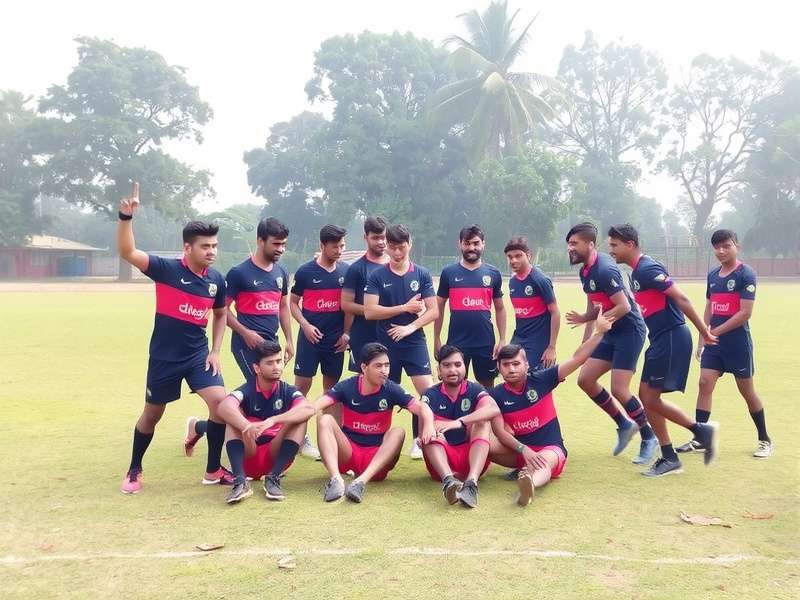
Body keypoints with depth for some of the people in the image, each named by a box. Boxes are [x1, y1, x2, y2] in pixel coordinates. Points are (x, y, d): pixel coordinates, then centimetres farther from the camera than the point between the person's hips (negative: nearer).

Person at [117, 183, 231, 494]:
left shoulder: (216, 280, -1)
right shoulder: (166, 269, -14)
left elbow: (220, 315, 14)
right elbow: (127, 251, -26)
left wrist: (216, 351, 5)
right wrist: (126, 216, -40)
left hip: (198, 354, 3)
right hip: (164, 357, -3)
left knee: (220, 401, -12)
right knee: (153, 412, 11)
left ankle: (213, 470, 6)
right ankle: (134, 470, 35)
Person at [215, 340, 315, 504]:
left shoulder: (287, 391, -3)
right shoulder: (246, 391, -6)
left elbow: (309, 409, -26)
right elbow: (224, 407, -30)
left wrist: (272, 421, -39)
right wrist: (247, 427, -49)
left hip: (276, 456, 0)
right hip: (249, 457, 0)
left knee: (300, 418, -20)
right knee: (234, 415, -21)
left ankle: (273, 478, -22)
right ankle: (240, 481, -31)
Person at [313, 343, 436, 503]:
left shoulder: (391, 390, -5)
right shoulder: (347, 386, -5)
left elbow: (421, 407, -13)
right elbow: (316, 407, -16)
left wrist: (428, 425, -35)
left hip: (377, 455, 0)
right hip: (347, 452, 0)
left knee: (399, 432, -27)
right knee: (326, 420, -23)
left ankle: (362, 481, -43)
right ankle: (336, 479, -41)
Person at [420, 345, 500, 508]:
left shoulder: (474, 390, 1)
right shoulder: (431, 395, 3)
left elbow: (494, 409, -22)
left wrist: (460, 422, -35)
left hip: (470, 458, 0)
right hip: (442, 460, 0)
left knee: (483, 423, -21)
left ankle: (471, 482, -43)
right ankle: (448, 480, -50)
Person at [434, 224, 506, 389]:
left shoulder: (493, 273, 5)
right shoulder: (449, 273, 1)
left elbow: (500, 309, 10)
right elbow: (439, 308, 5)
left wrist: (502, 339, 3)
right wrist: (436, 339, 1)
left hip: (486, 342, 1)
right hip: (456, 342, -1)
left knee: (487, 386, 11)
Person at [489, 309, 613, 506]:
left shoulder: (541, 380, -5)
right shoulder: (496, 395, -4)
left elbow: (577, 359, -9)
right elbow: (499, 431, -12)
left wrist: (599, 332, -17)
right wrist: (524, 450, -27)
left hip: (550, 448, -2)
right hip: (518, 450, 2)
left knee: (544, 463, -39)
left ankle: (529, 483, -72)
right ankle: (525, 470, -22)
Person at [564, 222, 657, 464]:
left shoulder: (604, 270, -22)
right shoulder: (585, 271, 8)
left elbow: (624, 307, -25)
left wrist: (586, 319, -23)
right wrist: (586, 341, 15)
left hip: (629, 331, -10)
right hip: (611, 334, 10)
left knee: (618, 389, -11)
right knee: (585, 379, 6)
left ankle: (649, 438, 10)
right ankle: (624, 425, 21)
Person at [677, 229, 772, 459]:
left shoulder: (746, 274, -10)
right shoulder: (713, 275, 10)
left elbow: (745, 313, -17)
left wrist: (716, 332, -18)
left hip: (737, 342, -6)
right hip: (714, 343, 6)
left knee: (747, 391, 5)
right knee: (705, 383, -4)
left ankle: (765, 440, 23)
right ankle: (700, 439, 1)